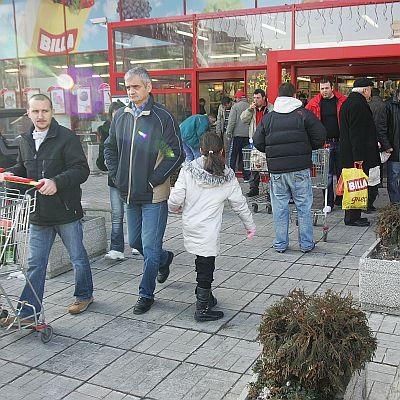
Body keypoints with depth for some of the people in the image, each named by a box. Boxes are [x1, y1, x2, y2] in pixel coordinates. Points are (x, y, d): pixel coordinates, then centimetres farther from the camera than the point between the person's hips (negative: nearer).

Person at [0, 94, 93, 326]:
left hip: (66, 211, -5)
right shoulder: (25, 141, 9)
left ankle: (84, 295, 35)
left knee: (78, 257, 13)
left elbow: (81, 170, -18)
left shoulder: (67, 137, -11)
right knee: (35, 264, 7)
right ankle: (27, 313, 14)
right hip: (38, 214, 5)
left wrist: (56, 182, -32)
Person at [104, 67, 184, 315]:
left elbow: (176, 155, -12)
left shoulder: (162, 117, -11)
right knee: (135, 242, 18)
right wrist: (117, 176, 5)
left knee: (150, 246, 0)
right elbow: (110, 149, 17)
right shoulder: (121, 116, 7)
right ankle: (164, 259, 46)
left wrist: (153, 181, -14)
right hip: (130, 194, 6)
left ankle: (146, 293, 16)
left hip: (154, 195, -6)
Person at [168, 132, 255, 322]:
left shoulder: (188, 171, -3)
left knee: (202, 262, 17)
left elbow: (175, 200, -6)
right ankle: (202, 310, 11)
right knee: (206, 266, 4)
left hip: (189, 226, 3)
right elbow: (239, 204, 5)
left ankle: (205, 297, 31)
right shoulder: (227, 177, -3)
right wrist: (250, 225, 18)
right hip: (208, 231, -3)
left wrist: (175, 208, 17)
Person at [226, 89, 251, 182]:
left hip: (237, 134, -4)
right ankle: (247, 176, 11)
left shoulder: (235, 106, -6)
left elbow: (232, 121, -10)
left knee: (233, 156, 3)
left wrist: (228, 133, -3)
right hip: (247, 135, 4)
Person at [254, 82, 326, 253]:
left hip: (276, 170, 2)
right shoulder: (304, 114, -2)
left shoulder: (267, 117, 4)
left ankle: (280, 244, 16)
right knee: (304, 207, 8)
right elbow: (320, 137, -2)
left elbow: (258, 142, 6)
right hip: (300, 169, -1)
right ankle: (306, 244, 14)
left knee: (279, 207, 10)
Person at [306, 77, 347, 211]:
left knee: (341, 172, 10)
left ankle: (340, 199, 24)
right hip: (325, 143, -1)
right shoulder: (314, 103, 1)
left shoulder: (342, 101, 1)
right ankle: (329, 202, 8)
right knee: (327, 174, 0)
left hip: (341, 142, 1)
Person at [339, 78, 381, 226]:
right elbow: (357, 134, -22)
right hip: (357, 154, -11)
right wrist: (359, 157, -23)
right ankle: (352, 217, 2)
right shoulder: (358, 104, -16)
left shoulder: (347, 102, 17)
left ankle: (352, 216, 21)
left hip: (348, 153, 11)